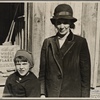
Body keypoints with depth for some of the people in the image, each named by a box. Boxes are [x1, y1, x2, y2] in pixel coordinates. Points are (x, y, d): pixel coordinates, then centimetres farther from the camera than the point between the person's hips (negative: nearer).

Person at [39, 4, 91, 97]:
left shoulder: (80, 42, -2)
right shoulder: (47, 42, 4)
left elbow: (86, 72, -1)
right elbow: (42, 71, 6)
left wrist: (85, 95, -4)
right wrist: (42, 94, 2)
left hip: (73, 93, -1)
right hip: (50, 93, 2)